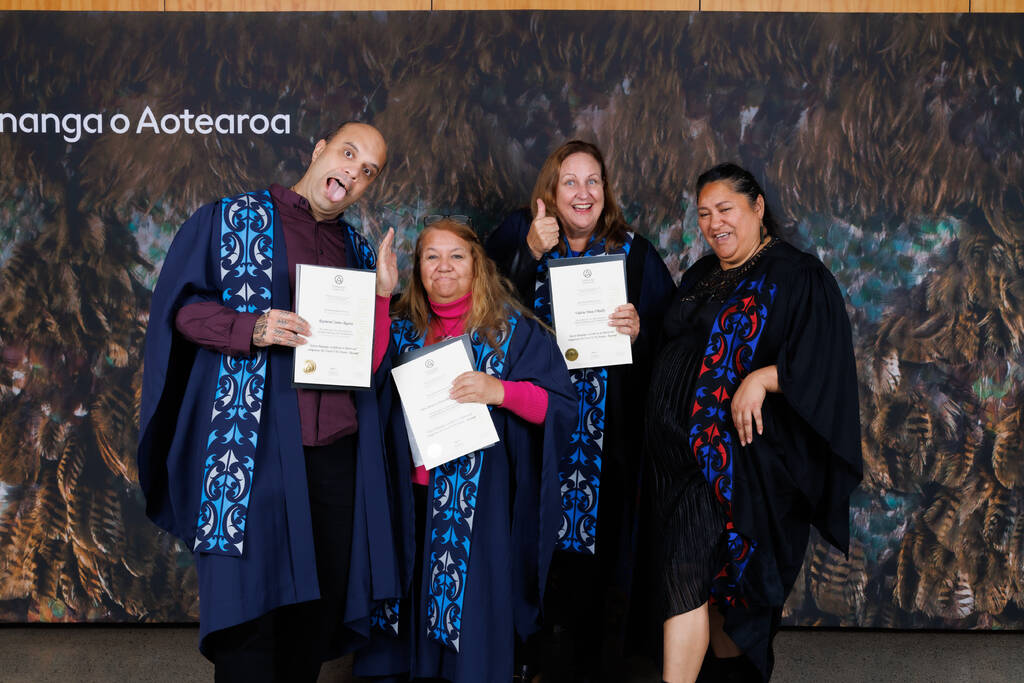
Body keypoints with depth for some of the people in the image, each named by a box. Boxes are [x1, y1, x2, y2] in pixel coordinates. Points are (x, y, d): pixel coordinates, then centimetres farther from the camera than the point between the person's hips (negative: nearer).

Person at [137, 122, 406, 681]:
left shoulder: (356, 248, 18)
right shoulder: (233, 219, 3)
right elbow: (178, 304, -3)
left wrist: (382, 298, 4)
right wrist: (252, 328, -17)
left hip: (336, 451, 5)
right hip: (257, 446, -5)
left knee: (323, 600, 8)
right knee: (252, 597, -4)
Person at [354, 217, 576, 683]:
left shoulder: (513, 330, 0)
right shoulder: (403, 329, 12)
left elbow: (559, 404, -4)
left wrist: (500, 391, -21)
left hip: (480, 503, -3)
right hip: (413, 500, 3)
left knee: (471, 614, 1)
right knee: (414, 603, 8)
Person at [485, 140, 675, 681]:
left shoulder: (634, 253, 8)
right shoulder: (517, 238, 6)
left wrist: (640, 330, -13)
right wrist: (529, 255, -15)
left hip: (607, 432, 1)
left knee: (598, 536, 2)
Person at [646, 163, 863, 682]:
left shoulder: (799, 277, -5)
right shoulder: (699, 278, 17)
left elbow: (821, 361, -15)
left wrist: (762, 378, -27)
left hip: (741, 451, -7)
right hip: (684, 446, 7)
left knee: (690, 568, -11)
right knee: (713, 570, 10)